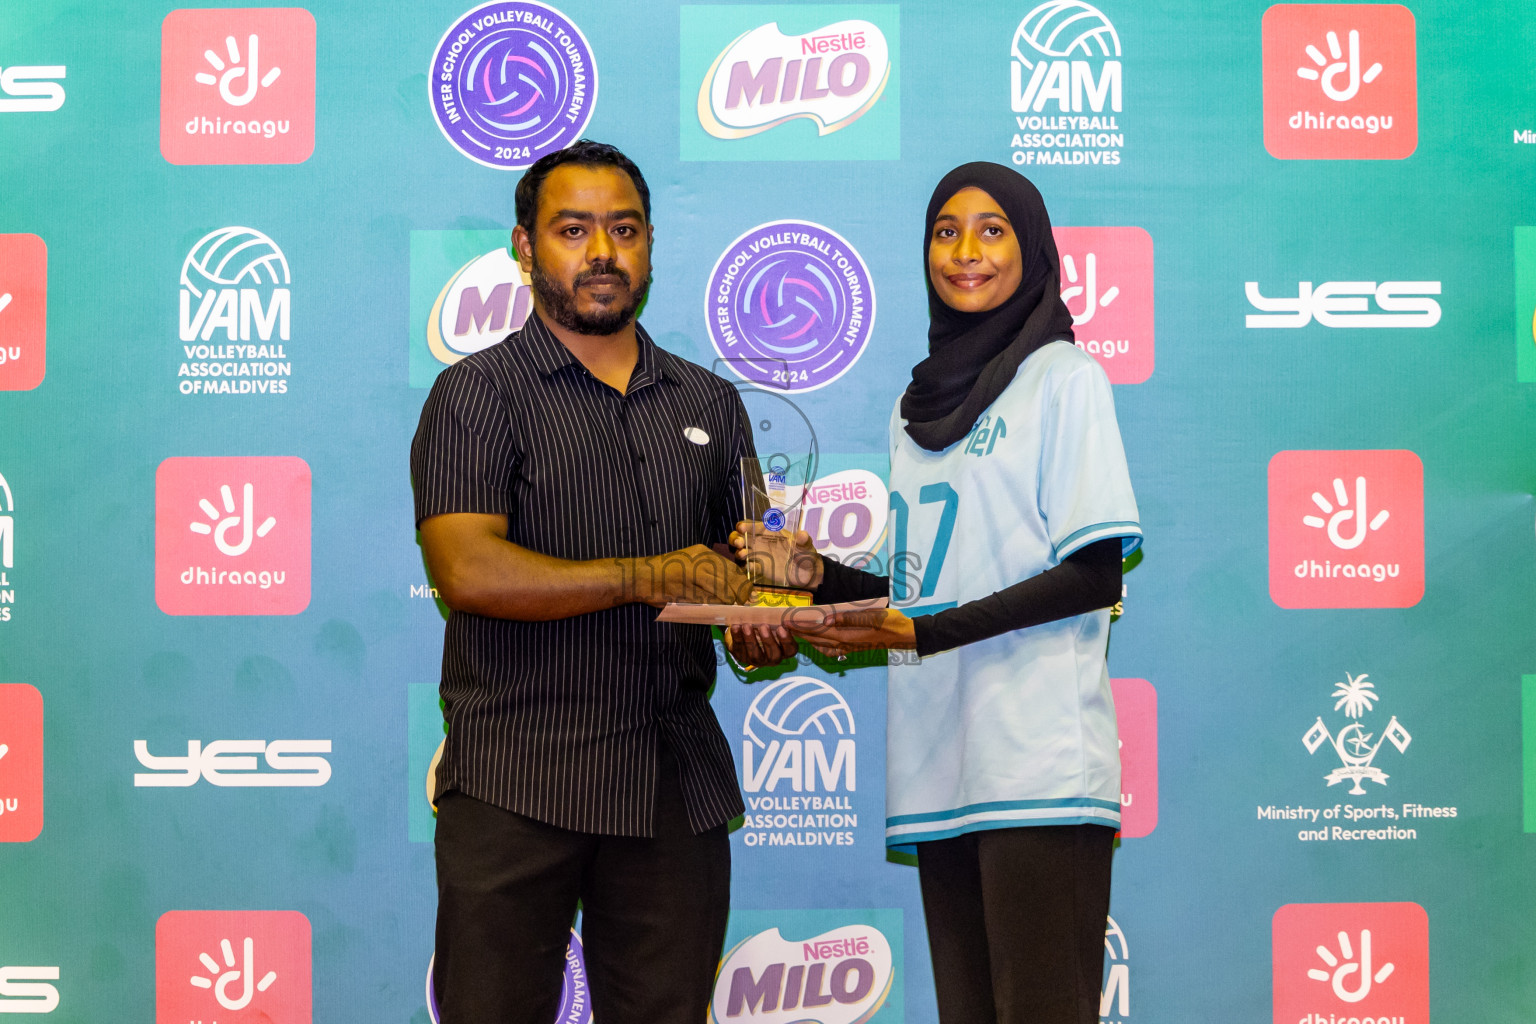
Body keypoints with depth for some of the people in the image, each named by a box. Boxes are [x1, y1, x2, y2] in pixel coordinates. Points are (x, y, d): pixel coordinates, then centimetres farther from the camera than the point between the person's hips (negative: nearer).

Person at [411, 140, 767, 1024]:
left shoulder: (709, 402, 18)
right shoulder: (478, 394, 1)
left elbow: (743, 569, 19)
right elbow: (468, 571, -13)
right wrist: (645, 577, -15)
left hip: (677, 785, 4)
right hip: (517, 785, -4)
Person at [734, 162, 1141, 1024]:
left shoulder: (1064, 377, 0)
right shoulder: (917, 408, 19)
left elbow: (1093, 576, -8)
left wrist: (918, 633, -13)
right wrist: (819, 573, 3)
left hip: (1038, 764, -6)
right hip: (939, 768, 6)